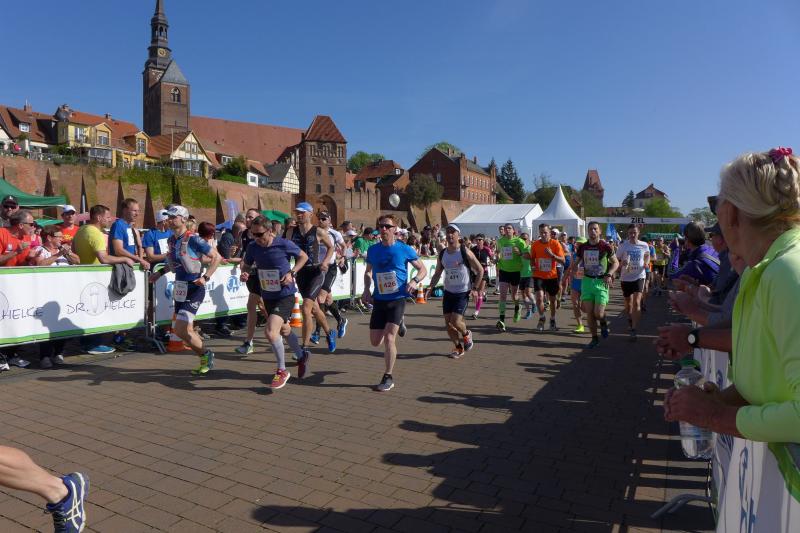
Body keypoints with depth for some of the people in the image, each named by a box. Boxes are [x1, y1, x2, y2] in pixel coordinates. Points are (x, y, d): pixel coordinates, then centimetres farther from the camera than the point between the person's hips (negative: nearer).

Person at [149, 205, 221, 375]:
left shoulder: (192, 239, -14)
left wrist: (205, 277, -21)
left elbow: (216, 257, -13)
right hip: (180, 289, 8)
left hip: (193, 289, -8)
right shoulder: (172, 240, 9)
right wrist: (160, 272, 21)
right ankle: (206, 359, 27)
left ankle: (205, 355, 10)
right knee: (184, 331, 11)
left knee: (181, 330, -12)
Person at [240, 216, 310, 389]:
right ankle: (301, 356, 50)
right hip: (267, 295, 6)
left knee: (270, 332, -21)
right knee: (284, 330, 24)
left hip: (285, 295, -6)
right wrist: (245, 273, -12)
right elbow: (247, 264, 11)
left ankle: (282, 371, 1)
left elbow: (303, 256, -2)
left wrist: (292, 273, -15)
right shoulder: (253, 246, -6)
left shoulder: (284, 244, -18)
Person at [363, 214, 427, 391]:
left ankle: (388, 378, 1)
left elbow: (423, 269, 1)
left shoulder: (405, 250, -6)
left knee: (389, 338, -15)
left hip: (397, 299, -4)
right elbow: (368, 271, 19)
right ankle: (397, 323, 41)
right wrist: (367, 289, 3)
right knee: (375, 341, 9)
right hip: (379, 300, 4)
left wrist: (414, 281, -19)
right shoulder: (373, 250, 3)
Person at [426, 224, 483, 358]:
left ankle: (466, 335, 19)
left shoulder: (465, 252, -12)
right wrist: (429, 288, -1)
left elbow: (480, 270, -5)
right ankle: (458, 347, 24)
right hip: (448, 292, 5)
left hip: (463, 293, -5)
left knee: (456, 321, -15)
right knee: (448, 322, 4)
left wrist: (474, 288, -10)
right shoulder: (442, 254, 3)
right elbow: (437, 274, 12)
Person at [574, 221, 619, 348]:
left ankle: (603, 323, 26)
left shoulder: (605, 246, -5)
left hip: (601, 282, -3)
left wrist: (609, 274, -11)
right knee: (589, 312, 2)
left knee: (598, 313, -10)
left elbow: (615, 262, 5)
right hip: (587, 281, 3)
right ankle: (594, 338, 17)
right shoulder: (582, 247, 5)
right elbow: (575, 263, 15)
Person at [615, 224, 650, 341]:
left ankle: (633, 330, -11)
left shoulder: (644, 245, -2)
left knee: (636, 303, -14)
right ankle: (630, 319, 46)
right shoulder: (623, 246, -6)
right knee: (628, 303, 15)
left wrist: (646, 262, -2)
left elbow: (647, 255, 18)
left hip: (639, 277, -1)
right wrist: (622, 263, -25)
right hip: (625, 278, 1)